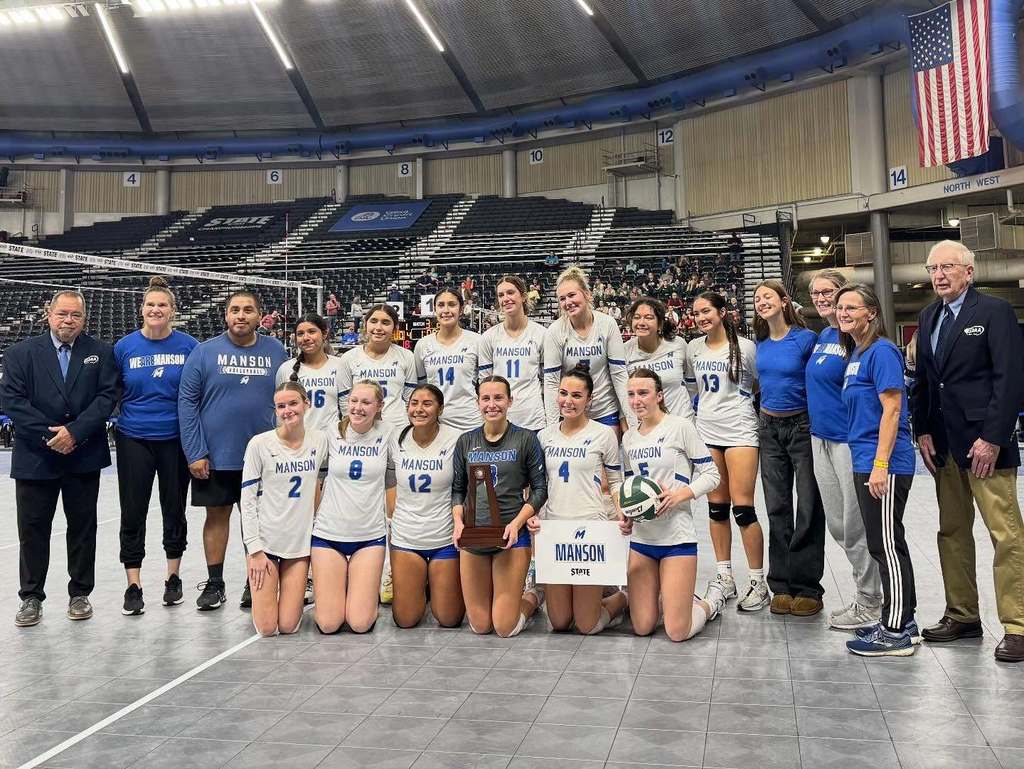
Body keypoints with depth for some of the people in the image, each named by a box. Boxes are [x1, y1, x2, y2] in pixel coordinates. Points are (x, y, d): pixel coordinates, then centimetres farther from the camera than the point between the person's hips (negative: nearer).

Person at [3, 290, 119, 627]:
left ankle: (80, 593, 20)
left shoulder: (101, 353, 3)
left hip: (84, 456, 0)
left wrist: (75, 431, -15)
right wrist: (49, 435, -13)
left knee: (82, 525, 8)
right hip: (35, 457, 0)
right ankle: (31, 597, 17)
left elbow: (107, 396, -5)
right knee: (33, 527, 5)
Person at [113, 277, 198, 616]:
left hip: (176, 439, 0)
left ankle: (173, 577, 26)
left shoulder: (189, 345, -2)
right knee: (132, 513, 3)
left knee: (174, 510, 10)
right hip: (134, 439, 0)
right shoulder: (124, 346, 0)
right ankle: (133, 586, 13)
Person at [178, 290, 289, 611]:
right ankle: (214, 583, 23)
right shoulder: (205, 352, -4)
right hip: (216, 455, -1)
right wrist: (195, 453, -10)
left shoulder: (276, 352, 1)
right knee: (217, 515, 10)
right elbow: (187, 402, -4)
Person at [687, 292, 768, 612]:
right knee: (716, 506, 9)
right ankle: (724, 577, 20)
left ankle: (758, 582, 5)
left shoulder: (744, 346, -5)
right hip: (706, 432, 5)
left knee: (742, 507, -7)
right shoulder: (693, 348, 9)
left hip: (739, 432, -5)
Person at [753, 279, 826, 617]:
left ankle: (807, 588, 7)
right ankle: (782, 585, 15)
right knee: (777, 508, 7)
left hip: (802, 426, -5)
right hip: (770, 429, 5)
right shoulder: (761, 344, 7)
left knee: (809, 509, -2)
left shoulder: (806, 338, -10)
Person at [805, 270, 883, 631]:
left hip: (849, 439, -8)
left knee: (855, 526, 1)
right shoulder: (821, 336, 12)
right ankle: (866, 596, 29)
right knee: (836, 525, 14)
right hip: (820, 438, 8)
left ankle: (870, 605, 16)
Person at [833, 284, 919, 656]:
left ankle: (896, 632, 6)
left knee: (887, 545, -3)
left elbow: (892, 410, -17)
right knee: (886, 544, 15)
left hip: (885, 465, -9)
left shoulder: (881, 351, -11)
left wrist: (880, 466, -21)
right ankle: (900, 620, 25)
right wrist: (868, 466, 16)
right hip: (866, 463, 9)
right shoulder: (856, 353, 15)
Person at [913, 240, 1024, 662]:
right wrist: (923, 431, 6)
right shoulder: (929, 316, 14)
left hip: (985, 441, -7)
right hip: (944, 444, 7)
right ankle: (961, 615, 21)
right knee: (952, 532, 11)